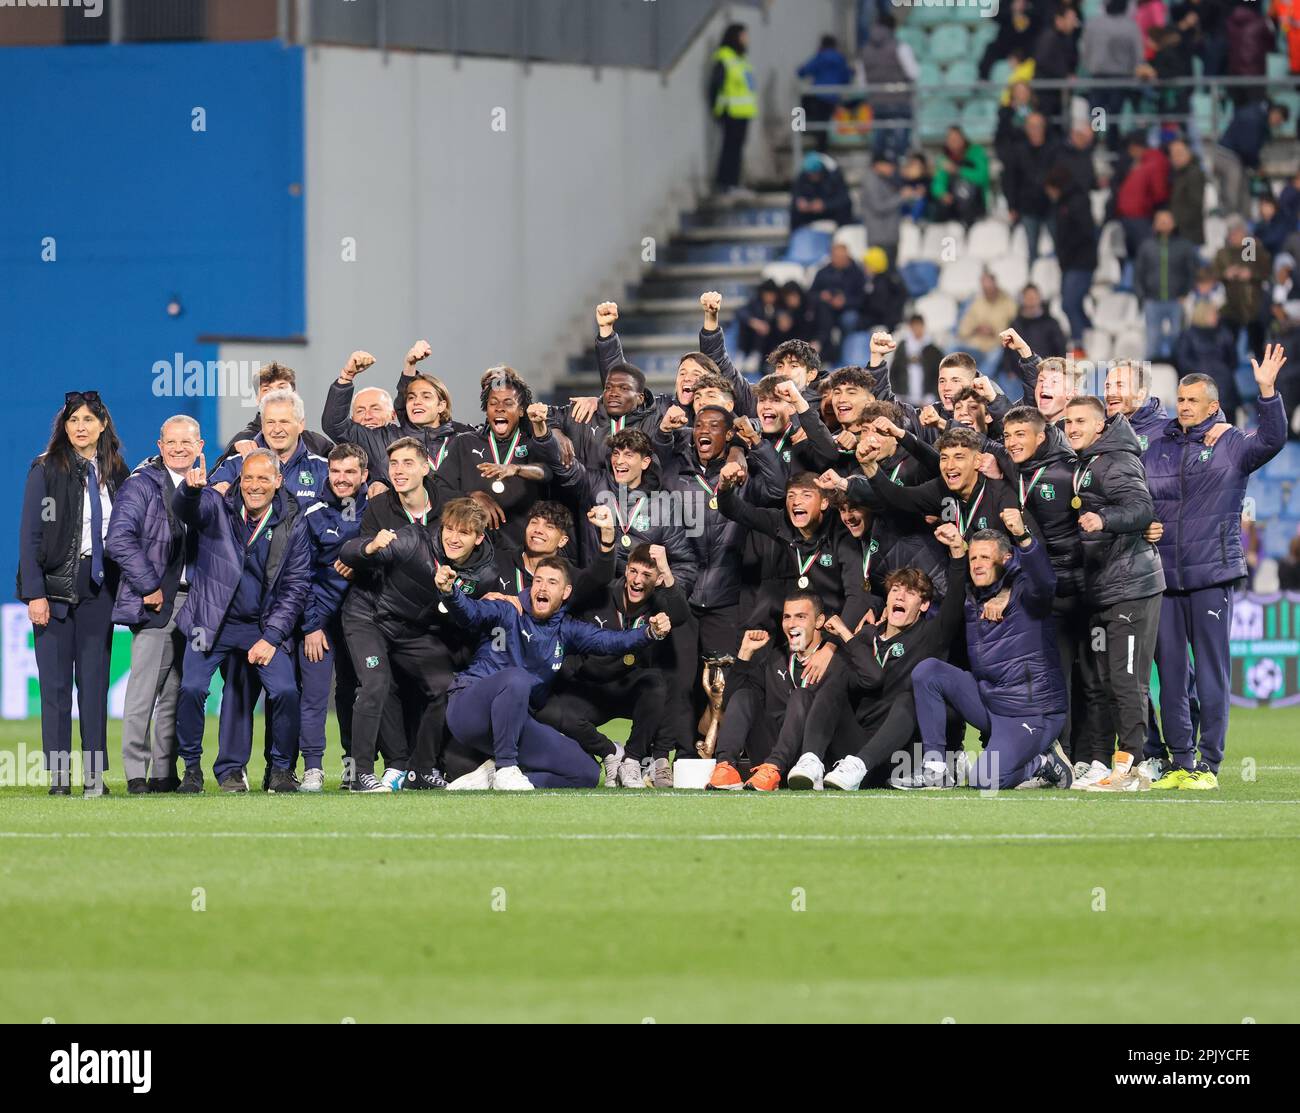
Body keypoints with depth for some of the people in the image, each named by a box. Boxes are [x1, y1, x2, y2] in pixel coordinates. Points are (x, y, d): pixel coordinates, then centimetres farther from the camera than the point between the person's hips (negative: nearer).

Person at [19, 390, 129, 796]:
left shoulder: (116, 474, 10)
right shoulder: (46, 470, -1)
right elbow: (30, 533, -5)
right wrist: (35, 593, -12)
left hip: (99, 587, 3)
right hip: (55, 585, -3)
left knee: (95, 679, 1)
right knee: (56, 682, -2)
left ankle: (94, 774, 3)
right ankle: (58, 775, 0)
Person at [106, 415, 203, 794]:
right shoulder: (142, 485, -5)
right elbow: (119, 540, -14)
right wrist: (149, 587, -15)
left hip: (191, 602, 6)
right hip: (156, 603, -6)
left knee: (175, 692, 8)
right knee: (144, 689, -8)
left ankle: (165, 773, 12)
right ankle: (136, 774, -7)